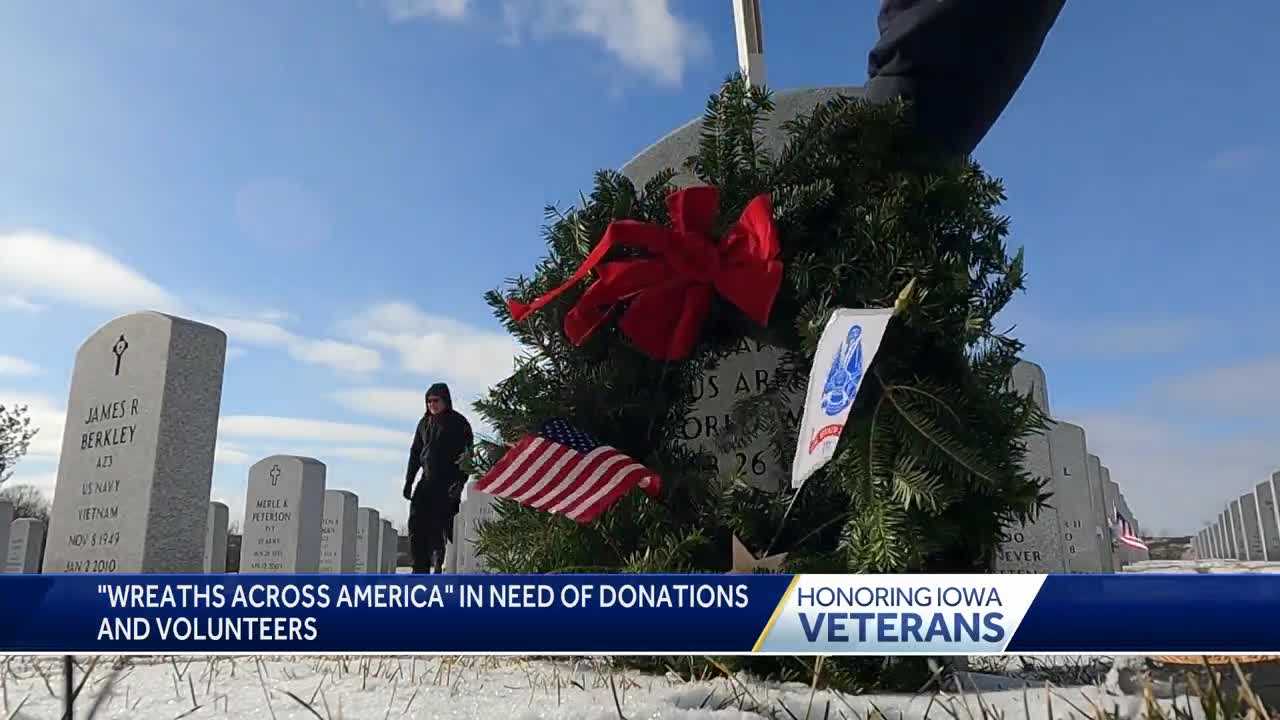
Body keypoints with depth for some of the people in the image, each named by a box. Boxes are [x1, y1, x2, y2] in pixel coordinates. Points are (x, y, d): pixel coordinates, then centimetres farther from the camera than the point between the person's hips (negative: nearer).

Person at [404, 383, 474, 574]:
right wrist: (409, 481, 12)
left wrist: (459, 482, -16)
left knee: (445, 525, -8)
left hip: (449, 483, -5)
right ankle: (420, 568, 0)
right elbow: (415, 453, 19)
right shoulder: (424, 423, 15)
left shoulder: (458, 422, -2)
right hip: (427, 481, 5)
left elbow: (467, 455, -7)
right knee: (416, 523, -4)